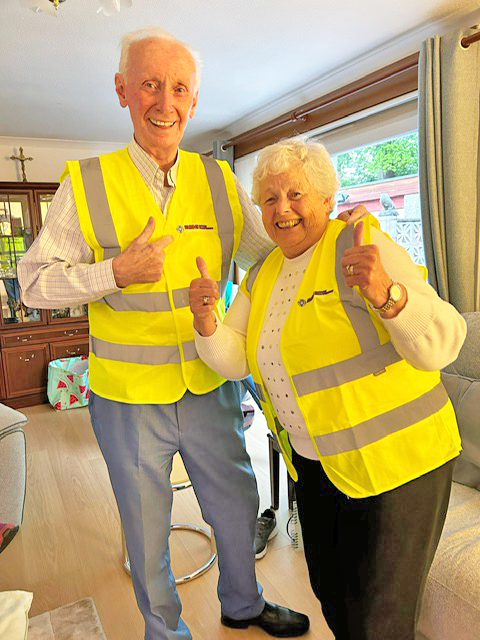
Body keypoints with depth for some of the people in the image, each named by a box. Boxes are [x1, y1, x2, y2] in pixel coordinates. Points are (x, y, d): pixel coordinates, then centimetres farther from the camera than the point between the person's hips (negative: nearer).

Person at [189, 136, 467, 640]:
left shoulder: (359, 247, -16)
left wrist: (385, 293, -40)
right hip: (312, 461, 7)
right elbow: (233, 361, 1)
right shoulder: (262, 277, 5)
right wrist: (206, 320, -17)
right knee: (328, 590, 24)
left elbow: (440, 346, -23)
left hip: (391, 460, -6)